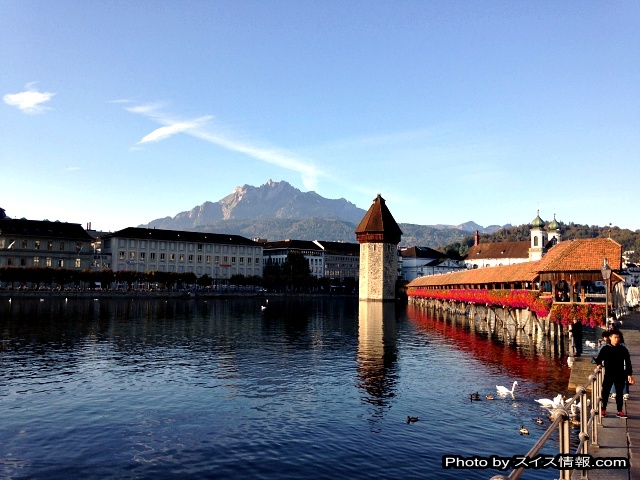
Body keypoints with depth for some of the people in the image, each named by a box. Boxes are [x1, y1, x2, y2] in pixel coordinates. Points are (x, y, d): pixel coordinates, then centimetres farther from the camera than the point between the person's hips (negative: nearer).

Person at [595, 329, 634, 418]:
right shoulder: (605, 349, -2)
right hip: (608, 375, -1)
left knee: (619, 393, 9)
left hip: (620, 375, 1)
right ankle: (603, 410, 14)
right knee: (605, 392, 3)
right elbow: (599, 359, 9)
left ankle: (620, 411, 19)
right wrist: (599, 364, -9)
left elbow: (628, 363, 2)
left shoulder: (623, 349, 0)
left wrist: (629, 374, -2)